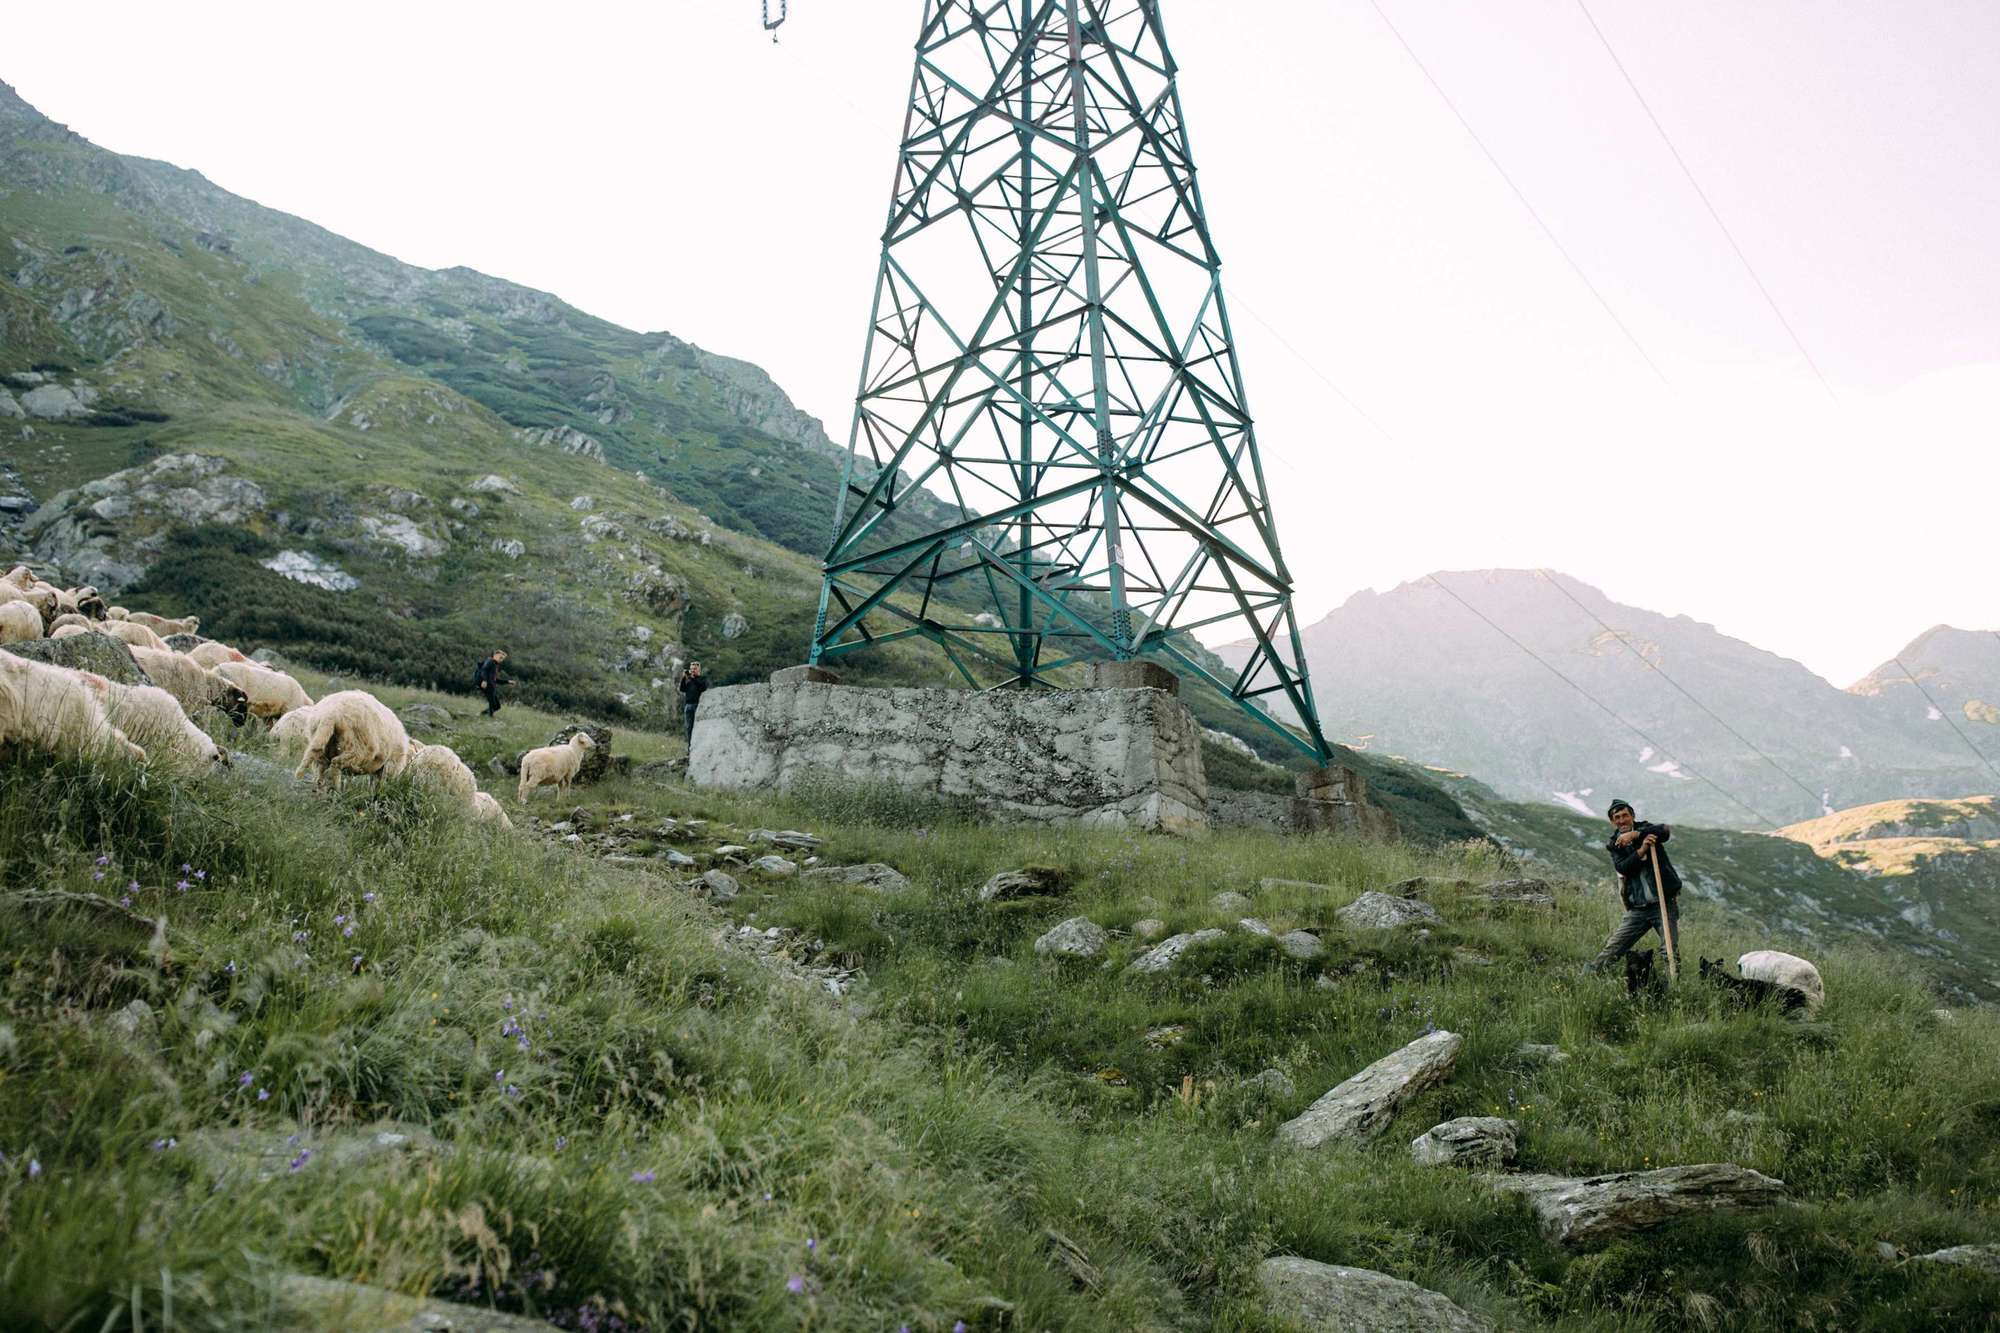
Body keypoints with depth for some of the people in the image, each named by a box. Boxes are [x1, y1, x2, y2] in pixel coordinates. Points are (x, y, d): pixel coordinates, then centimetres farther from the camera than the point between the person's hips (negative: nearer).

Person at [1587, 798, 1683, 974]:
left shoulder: (1644, 829, 4)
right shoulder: (1614, 845, 7)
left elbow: (1665, 831, -19)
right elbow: (1622, 868, -11)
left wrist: (1635, 834, -30)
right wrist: (1641, 851, -26)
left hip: (1665, 902, -2)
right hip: (1638, 908, 2)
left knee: (1671, 952, -8)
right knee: (1611, 949, 0)